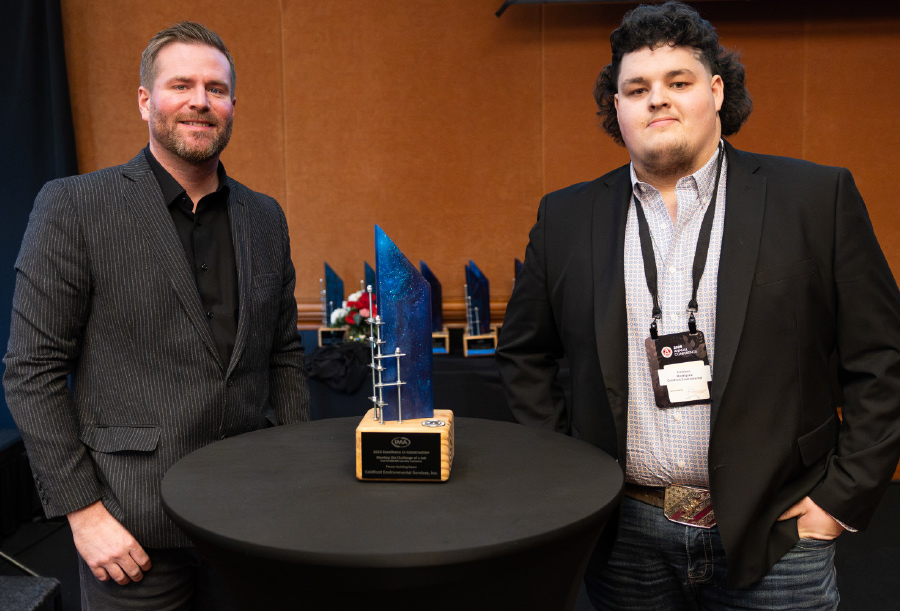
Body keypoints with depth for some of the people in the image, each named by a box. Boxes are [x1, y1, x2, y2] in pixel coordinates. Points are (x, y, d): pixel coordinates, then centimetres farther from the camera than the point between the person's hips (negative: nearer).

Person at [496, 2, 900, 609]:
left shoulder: (817, 197, -3)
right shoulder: (566, 217, 2)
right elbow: (522, 355, 11)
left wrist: (842, 496, -5)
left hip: (773, 537, -1)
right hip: (624, 540, 2)